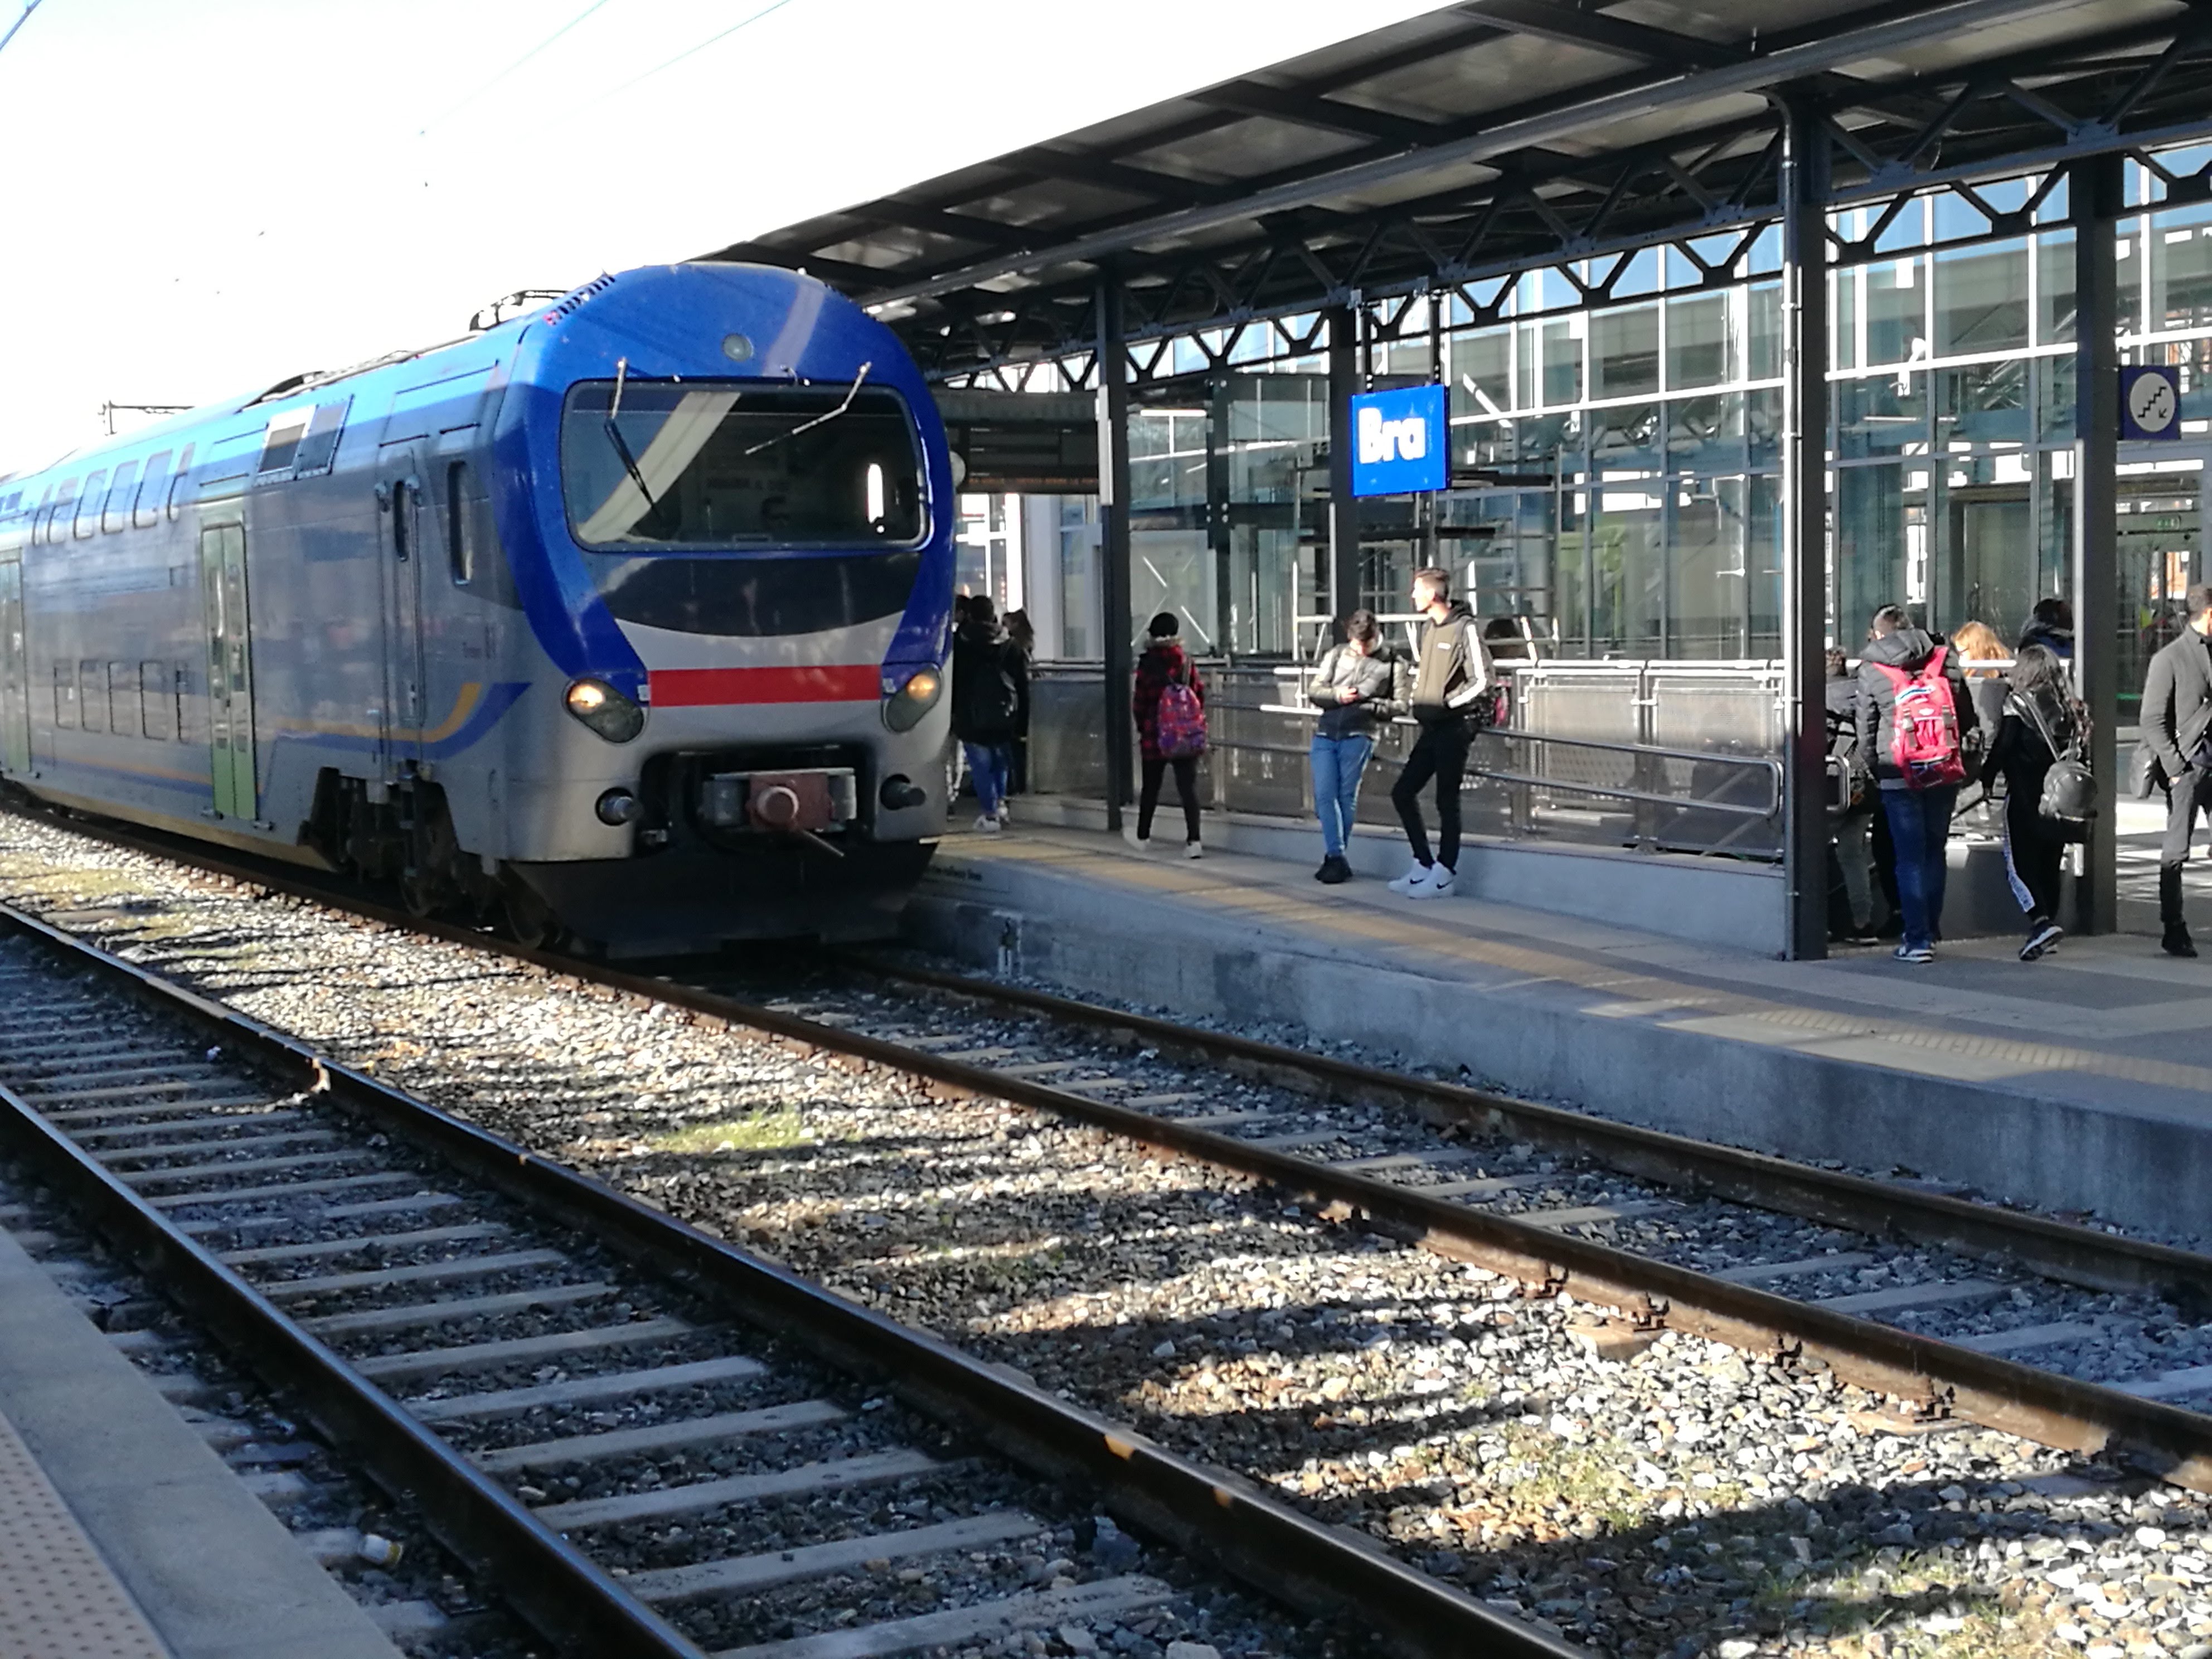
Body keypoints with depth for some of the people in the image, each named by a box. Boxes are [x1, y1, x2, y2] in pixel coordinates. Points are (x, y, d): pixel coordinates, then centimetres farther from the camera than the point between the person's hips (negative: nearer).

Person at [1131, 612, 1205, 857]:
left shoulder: (1147, 664, -8)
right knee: (1188, 787, 0)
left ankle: (1143, 838, 26)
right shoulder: (1185, 660, -2)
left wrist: (1141, 727, 11)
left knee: (1151, 787, 15)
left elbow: (1139, 701, -4)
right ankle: (1193, 841, -10)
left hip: (1154, 735, -1)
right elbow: (1199, 693, 2)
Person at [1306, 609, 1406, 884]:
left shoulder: (1392, 663, 4)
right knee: (1324, 795, -5)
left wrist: (1369, 703, -14)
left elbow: (1399, 704, 1)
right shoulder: (1336, 654, 12)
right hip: (1326, 733, 3)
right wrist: (1336, 695, -10)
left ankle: (1335, 858, 8)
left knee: (1347, 796, -2)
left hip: (1358, 735, -3)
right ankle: (1336, 857, -3)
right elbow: (1313, 691, 10)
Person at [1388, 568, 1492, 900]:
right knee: (1403, 792, 8)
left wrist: (1445, 705, -13)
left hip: (1453, 728, -9)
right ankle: (1423, 865, 16)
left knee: (1447, 801, -4)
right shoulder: (1429, 629, 14)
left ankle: (1444, 873, 2)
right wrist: (1416, 701, 12)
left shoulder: (1464, 628, -12)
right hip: (1431, 727, 9)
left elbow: (1481, 682, -15)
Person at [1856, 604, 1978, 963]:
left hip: (1899, 775, -3)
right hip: (1945, 772, 3)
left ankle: (1918, 939, -3)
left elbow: (1866, 731, 0)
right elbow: (1967, 717, 11)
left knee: (1910, 857, 0)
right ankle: (1929, 930, 22)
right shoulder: (1945, 658, 7)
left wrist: (1873, 768, 13)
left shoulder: (1871, 671, -1)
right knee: (1934, 852, 15)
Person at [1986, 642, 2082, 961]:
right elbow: (2076, 749, 10)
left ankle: (2042, 922, -20)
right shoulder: (2066, 708, 7)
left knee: (2018, 863, -3)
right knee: (2049, 864, 14)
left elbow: (2003, 747, -10)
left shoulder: (2018, 705, -9)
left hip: (2025, 798, -6)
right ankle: (2047, 925, 19)